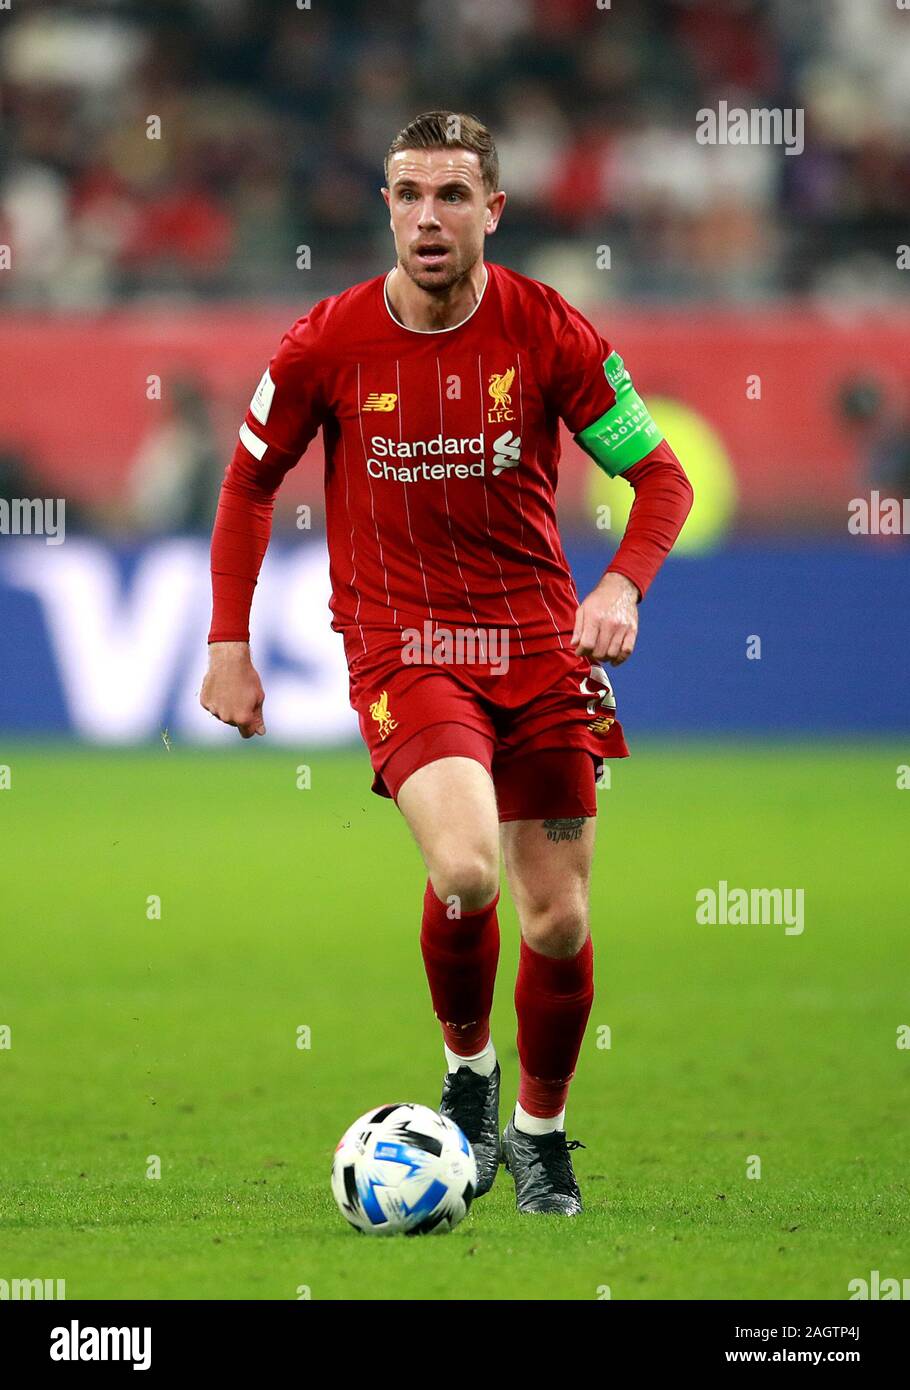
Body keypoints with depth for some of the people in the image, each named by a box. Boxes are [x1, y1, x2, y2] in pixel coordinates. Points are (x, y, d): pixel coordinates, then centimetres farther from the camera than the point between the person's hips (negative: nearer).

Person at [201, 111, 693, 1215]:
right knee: (463, 868, -27)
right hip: (400, 644, -2)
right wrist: (228, 644, 5)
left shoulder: (549, 333, -6)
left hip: (537, 641, 2)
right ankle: (465, 1066, 2)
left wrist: (622, 585, -17)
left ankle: (539, 1133, 28)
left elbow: (661, 475, 1)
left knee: (558, 922, 2)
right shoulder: (327, 344, -7)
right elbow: (249, 481, 9)